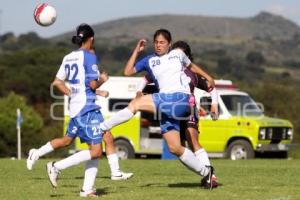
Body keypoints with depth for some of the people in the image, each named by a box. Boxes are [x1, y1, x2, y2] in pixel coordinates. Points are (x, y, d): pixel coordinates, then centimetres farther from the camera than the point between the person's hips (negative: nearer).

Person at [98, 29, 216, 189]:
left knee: (135, 103, -20)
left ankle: (101, 128, -15)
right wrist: (136, 51, 7)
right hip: (165, 106, 4)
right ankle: (205, 171, 10)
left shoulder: (178, 54, 17)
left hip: (180, 99, -4)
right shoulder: (149, 60, 19)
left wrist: (207, 77, 31)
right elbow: (128, 72, 10)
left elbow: (191, 65, 36)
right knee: (175, 148, -2)